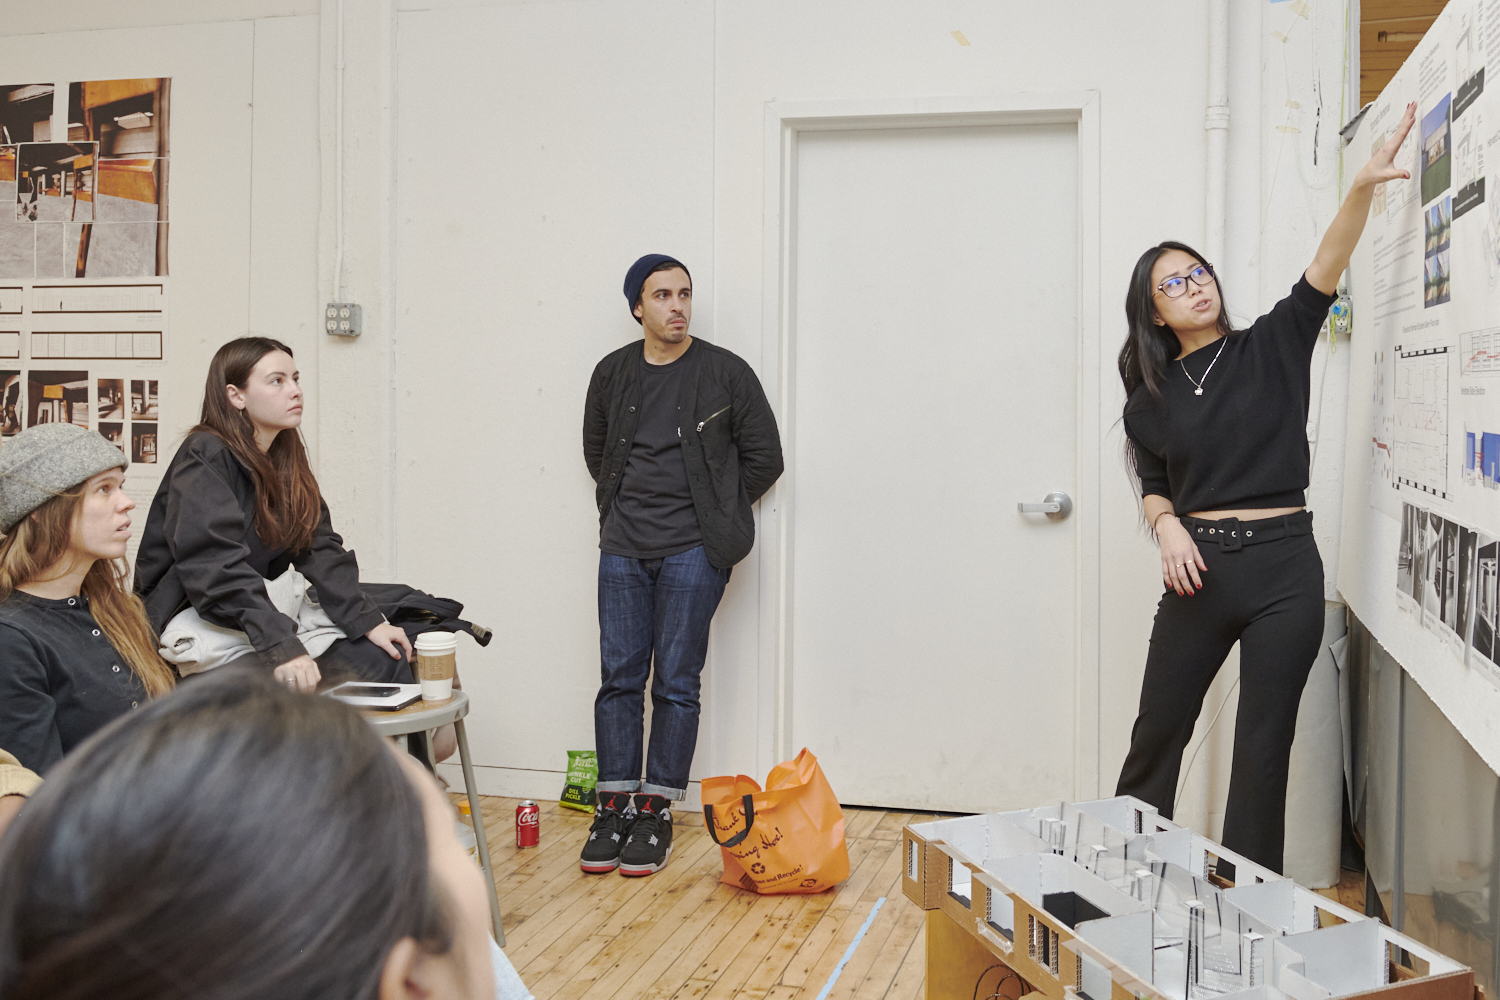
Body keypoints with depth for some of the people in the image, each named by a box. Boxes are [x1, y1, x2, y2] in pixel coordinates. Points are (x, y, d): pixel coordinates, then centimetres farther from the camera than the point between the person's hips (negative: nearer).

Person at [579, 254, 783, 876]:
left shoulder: (725, 373, -3)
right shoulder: (612, 374, 8)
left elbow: (764, 456, 2)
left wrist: (716, 514, 3)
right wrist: (620, 510, 14)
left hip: (693, 550, -3)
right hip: (623, 550, 3)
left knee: (676, 681, -1)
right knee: (620, 678, 5)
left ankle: (656, 811, 9)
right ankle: (614, 807, 14)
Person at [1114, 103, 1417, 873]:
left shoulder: (1271, 348, 3)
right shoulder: (1151, 396, 7)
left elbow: (1325, 270, -9)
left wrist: (1362, 186, -23)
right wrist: (1168, 527, -9)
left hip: (1283, 566, -1)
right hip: (1198, 570, 2)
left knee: (1264, 745, 5)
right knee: (1159, 730, 9)